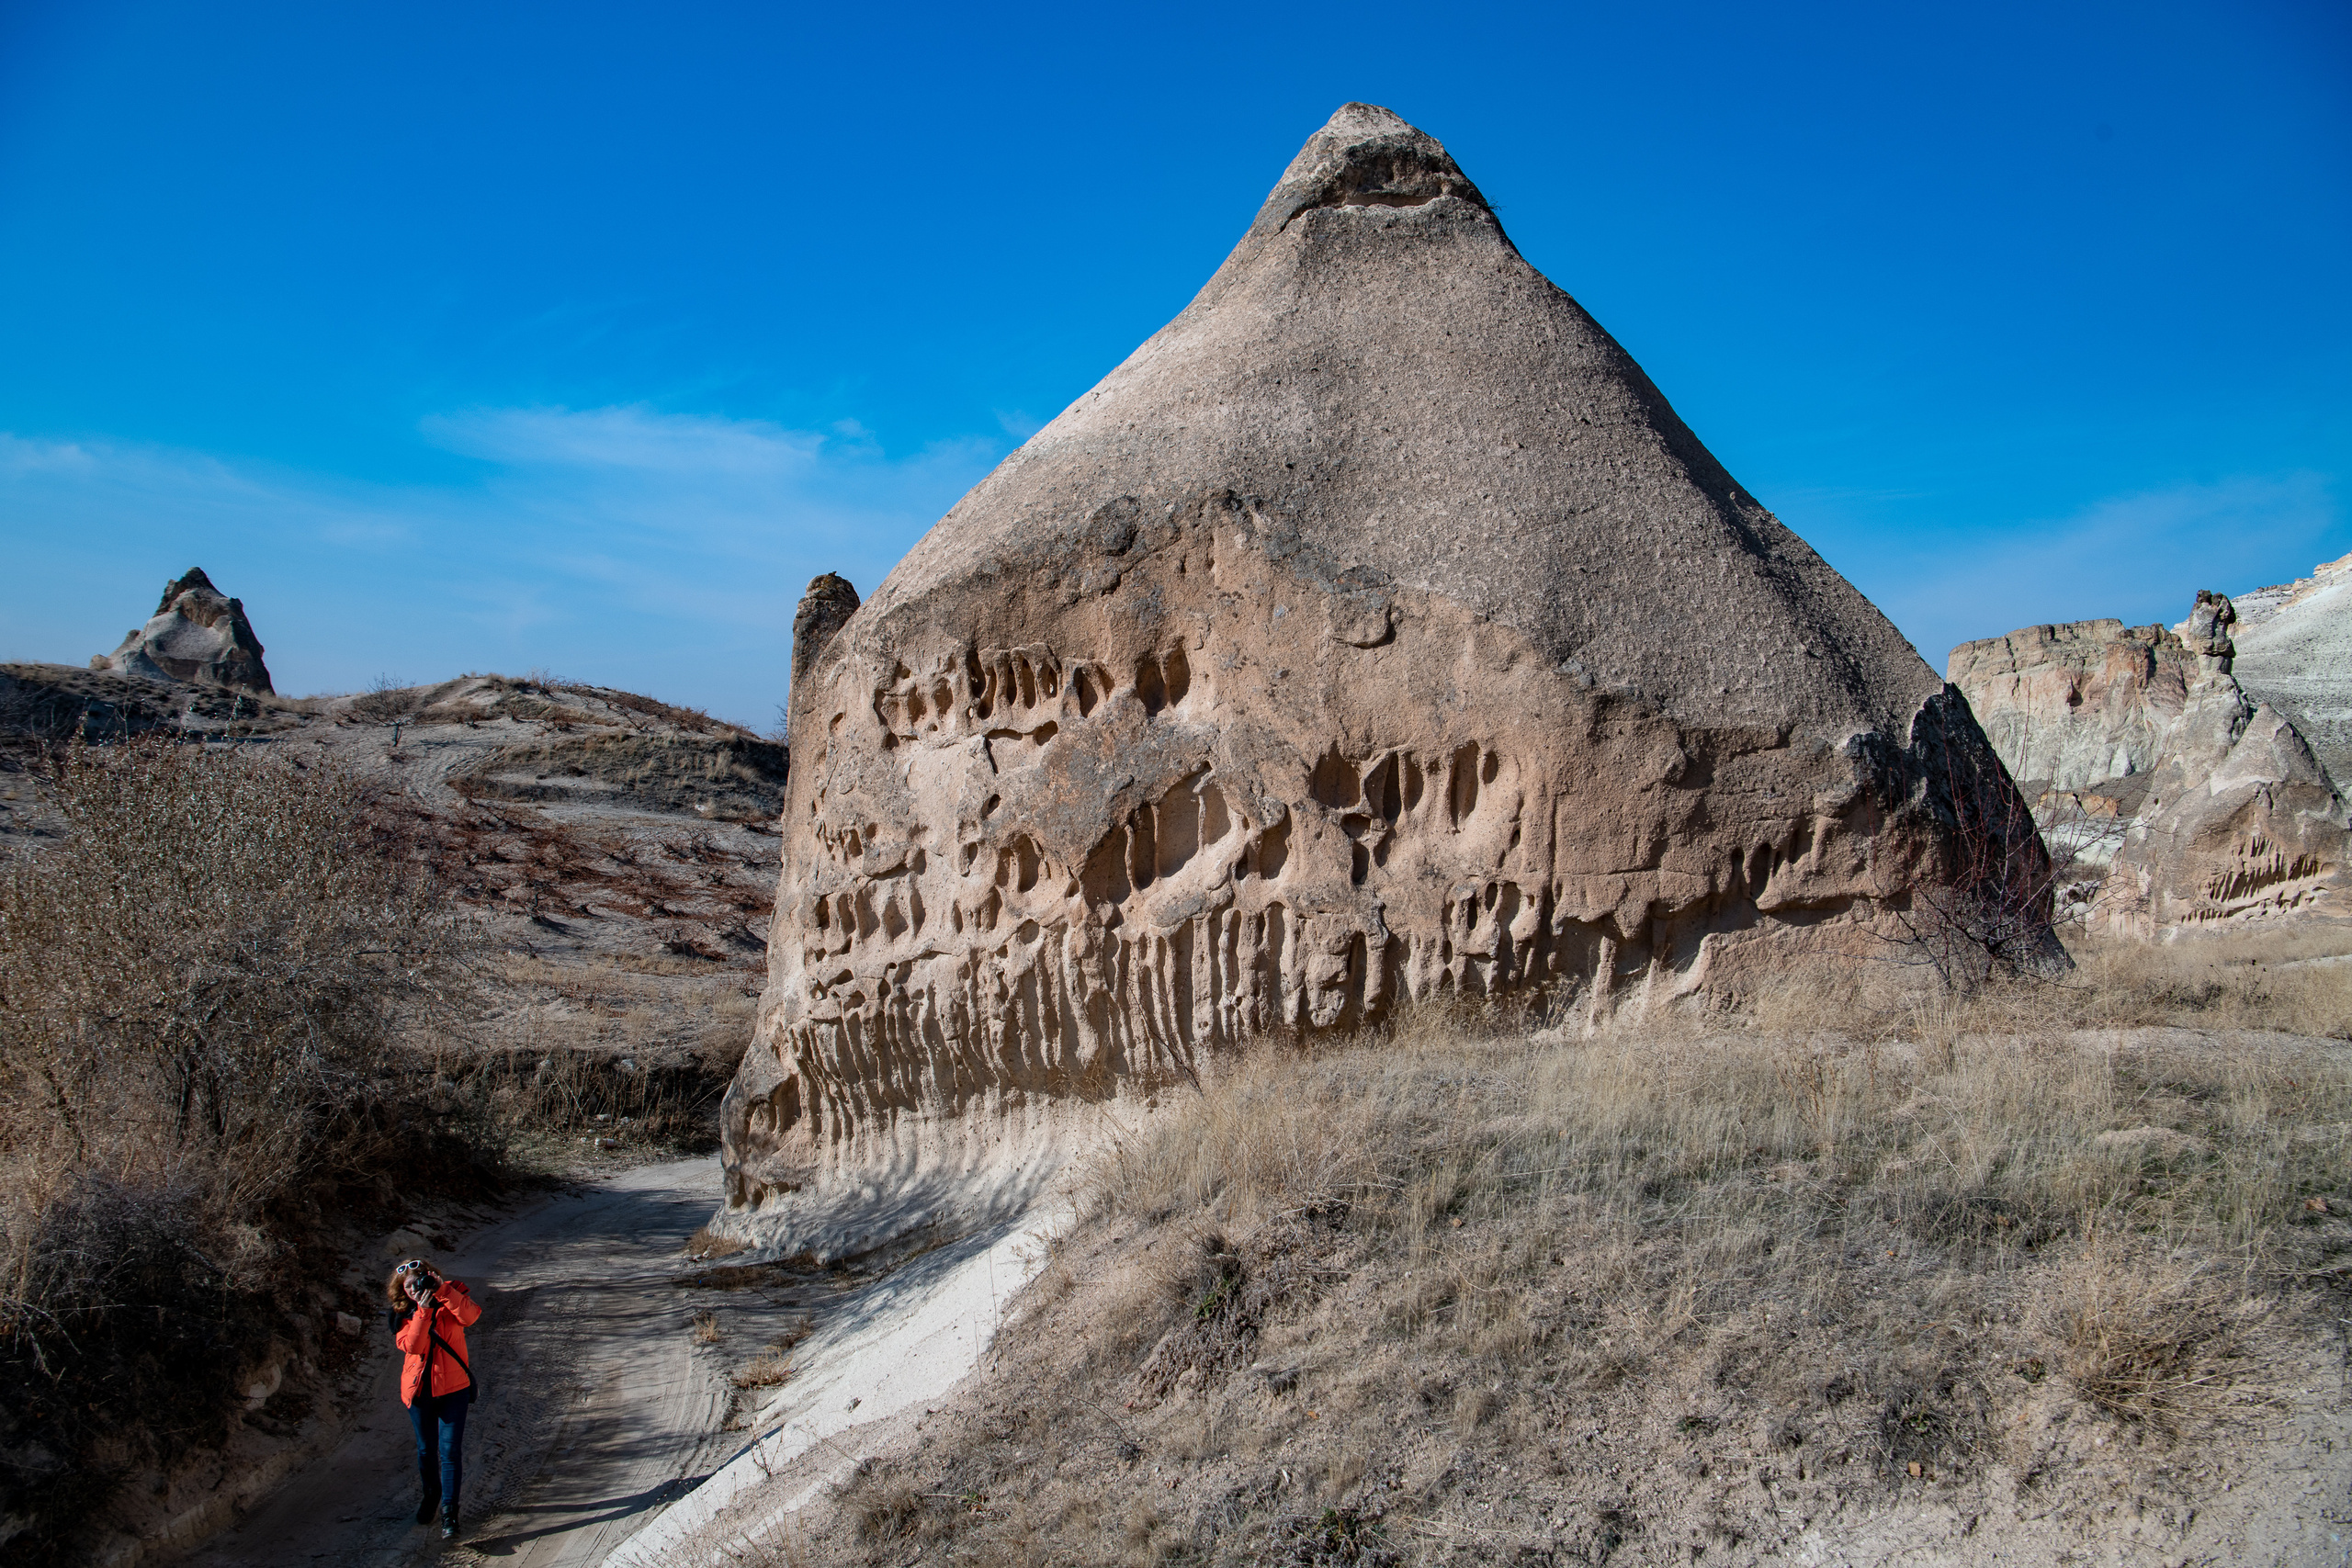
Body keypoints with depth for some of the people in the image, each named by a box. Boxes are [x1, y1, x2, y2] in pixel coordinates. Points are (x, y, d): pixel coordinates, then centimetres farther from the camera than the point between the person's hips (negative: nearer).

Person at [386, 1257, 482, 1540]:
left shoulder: (450, 1300, -4)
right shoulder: (403, 1315, 0)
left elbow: (470, 1315, -26)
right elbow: (412, 1345, -17)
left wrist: (442, 1290, -31)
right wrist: (423, 1311, -25)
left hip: (453, 1388, -2)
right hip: (419, 1389, 2)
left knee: (450, 1450, -9)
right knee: (426, 1449, 17)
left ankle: (449, 1513, -4)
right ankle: (430, 1495, 41)